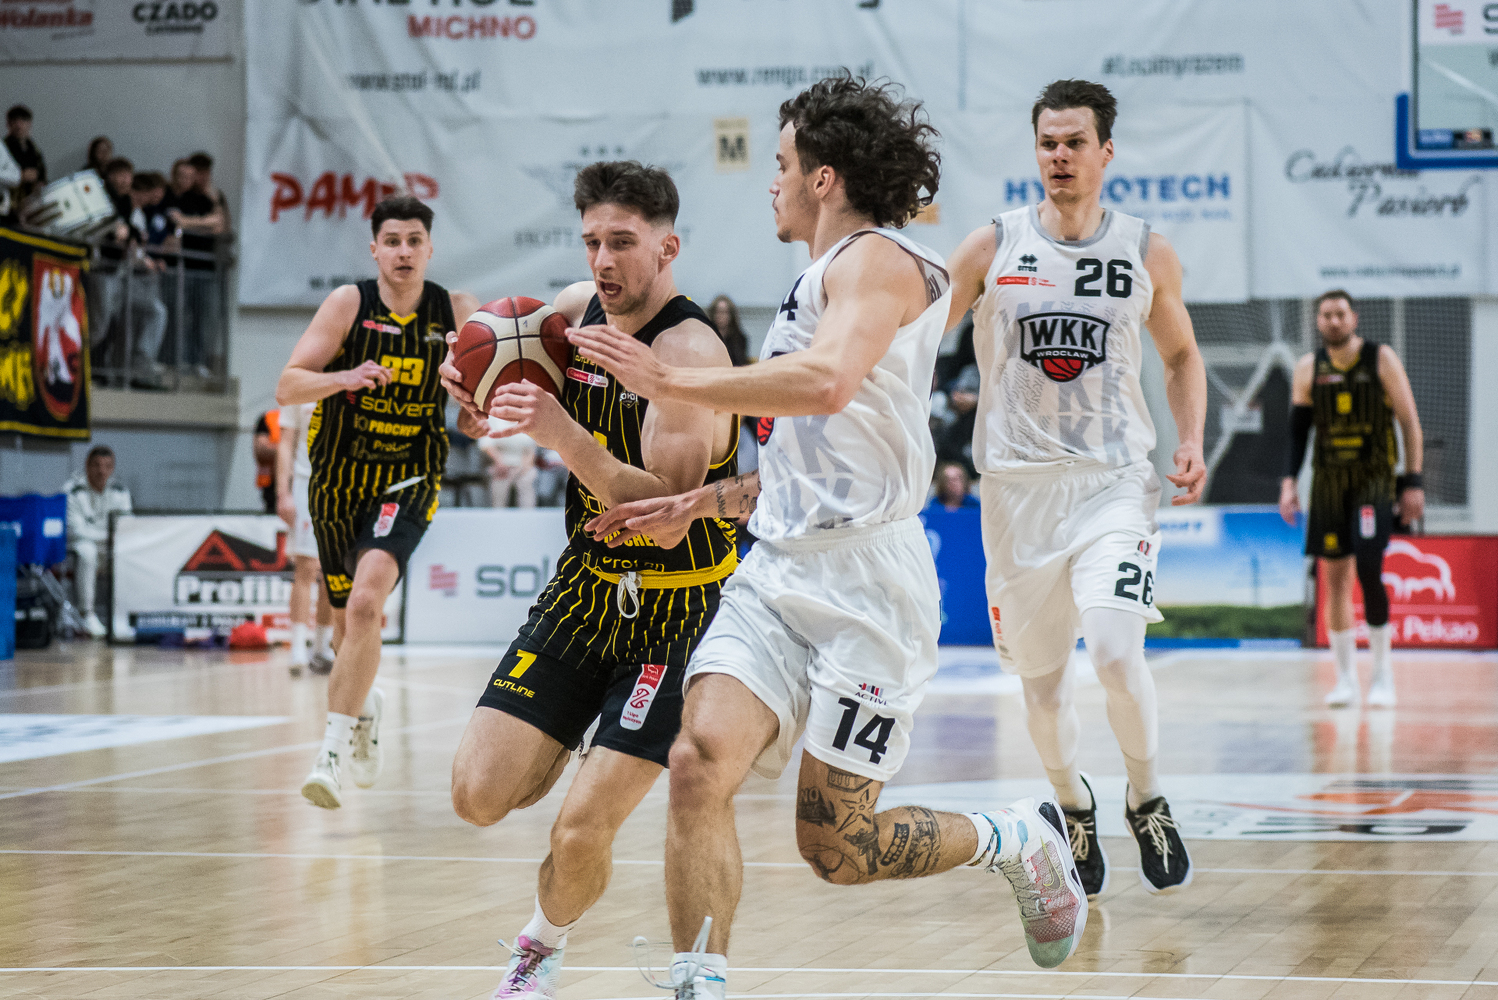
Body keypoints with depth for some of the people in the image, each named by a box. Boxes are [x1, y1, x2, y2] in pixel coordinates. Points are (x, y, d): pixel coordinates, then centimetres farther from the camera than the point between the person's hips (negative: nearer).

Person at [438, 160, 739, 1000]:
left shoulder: (689, 353, -22)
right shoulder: (577, 310, -1)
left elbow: (666, 507, -32)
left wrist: (565, 435, -43)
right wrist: (478, 399, -6)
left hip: (674, 608, -6)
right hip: (588, 583, 6)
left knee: (581, 834, -12)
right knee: (480, 797, -3)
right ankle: (567, 755, 30)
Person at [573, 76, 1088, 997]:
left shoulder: (877, 260, -8)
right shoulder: (817, 284, 22)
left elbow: (828, 382, -29)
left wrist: (669, 380, -23)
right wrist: (691, 507, 24)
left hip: (866, 584, -8)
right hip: (778, 575, 8)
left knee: (836, 846, -1)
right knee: (700, 763, -16)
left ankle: (1021, 841, 24)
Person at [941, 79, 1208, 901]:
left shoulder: (1147, 254, 1)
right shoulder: (993, 247, -2)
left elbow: (1181, 354, 15)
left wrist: (1191, 441, 1)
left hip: (1113, 480, -1)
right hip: (1017, 485, 1)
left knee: (1116, 652, -21)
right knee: (1041, 679, 8)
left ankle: (1146, 801, 4)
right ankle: (1072, 805, 37)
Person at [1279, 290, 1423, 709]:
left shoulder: (1381, 359, -3)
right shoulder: (1308, 369, 5)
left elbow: (1410, 424, -2)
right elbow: (1297, 430, 7)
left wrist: (1413, 483, -7)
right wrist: (1288, 481, -5)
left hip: (1374, 481, -3)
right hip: (1328, 482, 3)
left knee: (1368, 572, -16)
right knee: (1334, 577, 3)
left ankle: (1383, 675, -5)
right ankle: (1346, 679, 10)